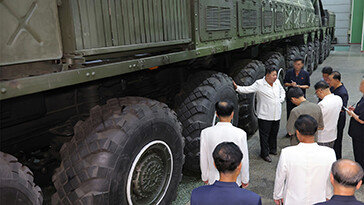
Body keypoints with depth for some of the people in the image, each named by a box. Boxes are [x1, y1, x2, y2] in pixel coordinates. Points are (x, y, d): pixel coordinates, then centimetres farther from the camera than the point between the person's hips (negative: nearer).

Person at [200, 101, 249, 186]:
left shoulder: (205, 133, -15)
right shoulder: (240, 134, -19)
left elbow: (203, 159, -4)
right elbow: (244, 160, -10)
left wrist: (205, 177, 11)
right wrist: (245, 180, 5)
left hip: (214, 179, 1)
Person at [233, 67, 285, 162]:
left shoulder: (277, 82, 7)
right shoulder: (259, 84, -12)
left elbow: (282, 91, 24)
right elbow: (248, 89, -19)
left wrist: (281, 100, 8)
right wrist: (237, 87, -32)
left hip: (276, 114, 6)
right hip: (265, 115, -6)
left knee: (274, 133, 18)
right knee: (264, 135, 1)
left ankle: (272, 149, 38)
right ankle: (264, 154, 14)